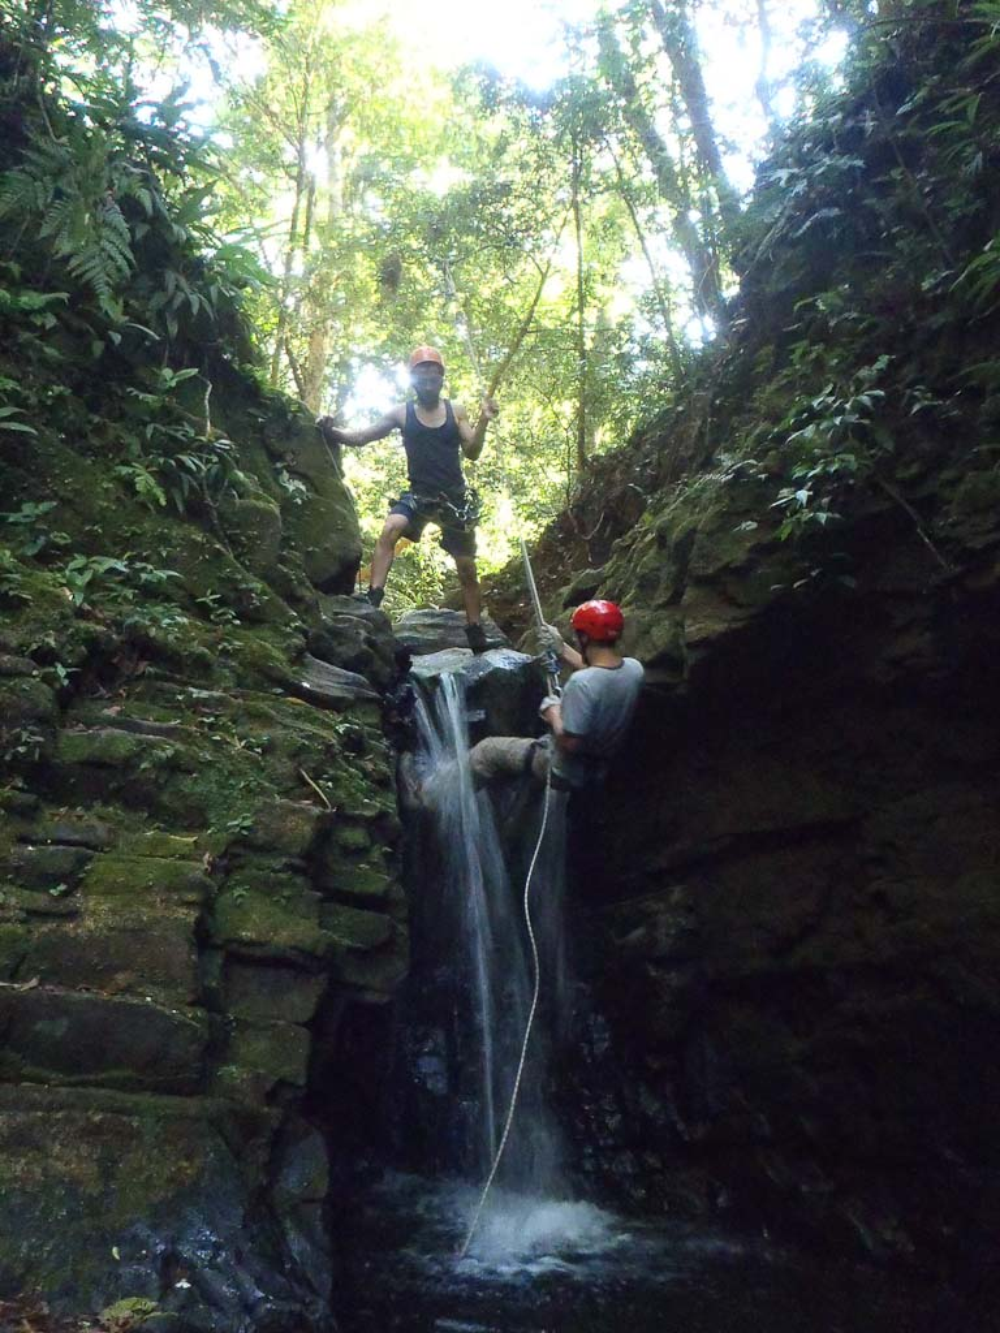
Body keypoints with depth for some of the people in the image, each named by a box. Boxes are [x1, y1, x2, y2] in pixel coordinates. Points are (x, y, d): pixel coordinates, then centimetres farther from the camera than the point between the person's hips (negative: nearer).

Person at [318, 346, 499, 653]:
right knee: (390, 529, -32)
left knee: (467, 569, 5)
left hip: (454, 496, 1)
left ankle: (476, 636, 15)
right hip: (418, 493, -1)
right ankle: (372, 599, -35)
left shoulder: (456, 411, 4)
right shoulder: (402, 413, 2)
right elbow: (360, 437, 3)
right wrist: (330, 431, -13)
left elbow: (472, 453, -1)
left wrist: (483, 423, -15)